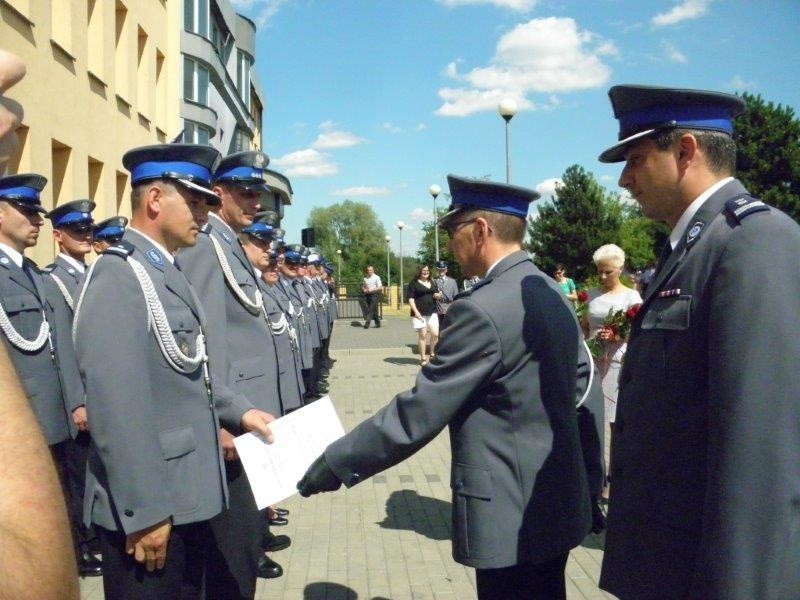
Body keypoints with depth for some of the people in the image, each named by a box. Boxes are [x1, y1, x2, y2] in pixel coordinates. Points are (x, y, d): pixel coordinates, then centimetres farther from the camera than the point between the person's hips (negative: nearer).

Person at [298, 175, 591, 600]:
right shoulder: (552, 294, 6)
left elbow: (415, 413, -21)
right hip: (556, 505, 9)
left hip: (513, 516, -9)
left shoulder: (482, 309, -23)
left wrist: (335, 464, -12)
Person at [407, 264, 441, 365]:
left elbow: (436, 295, 23)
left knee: (435, 334, -3)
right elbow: (410, 298, -7)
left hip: (432, 313, 5)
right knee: (422, 335, -2)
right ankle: (423, 358, 7)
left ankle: (433, 354, 16)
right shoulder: (414, 283, -1)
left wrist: (438, 295, -3)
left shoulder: (432, 283, 16)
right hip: (419, 313, -5)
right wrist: (415, 311, -18)